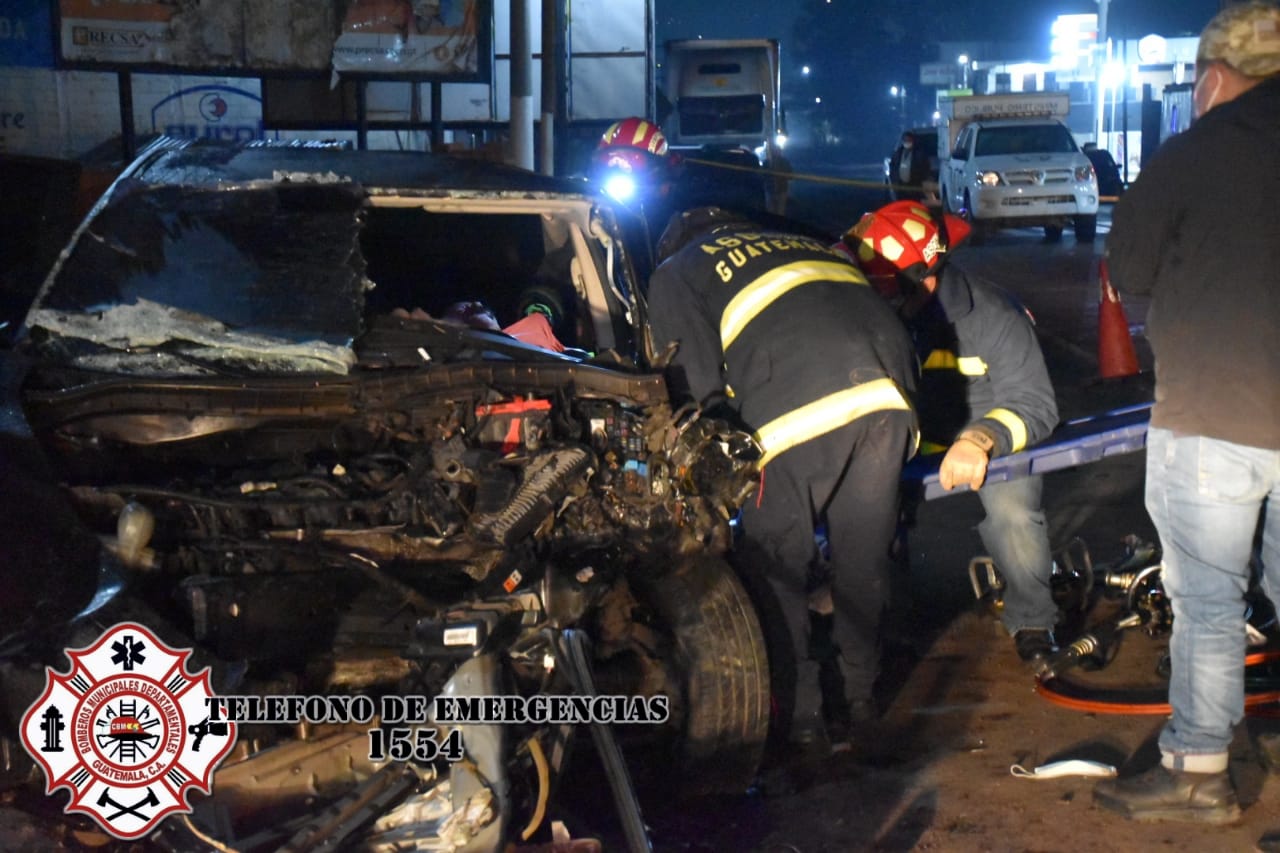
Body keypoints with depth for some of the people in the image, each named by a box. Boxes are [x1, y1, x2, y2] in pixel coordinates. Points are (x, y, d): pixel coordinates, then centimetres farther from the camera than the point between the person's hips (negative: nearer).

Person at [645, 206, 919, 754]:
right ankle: (858, 695, 34)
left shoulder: (675, 274, 22)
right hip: (886, 398, 6)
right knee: (862, 559, 21)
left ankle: (801, 714, 17)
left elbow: (697, 386, 8)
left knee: (778, 568, 11)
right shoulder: (803, 245, 38)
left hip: (800, 417, -5)